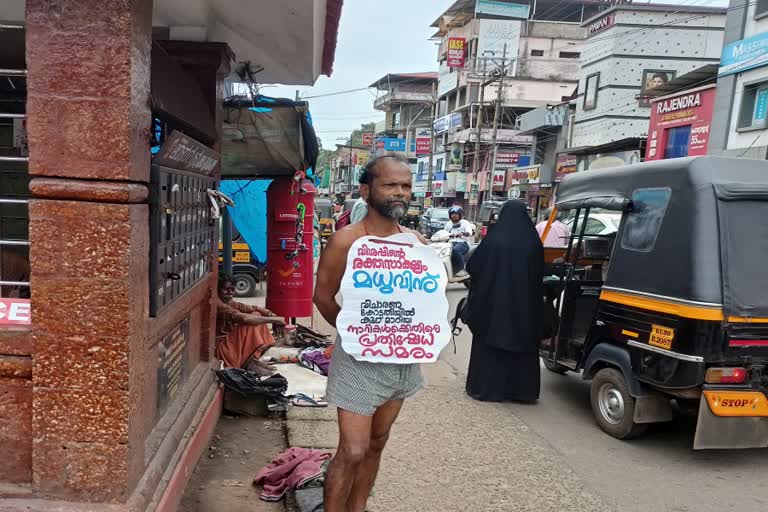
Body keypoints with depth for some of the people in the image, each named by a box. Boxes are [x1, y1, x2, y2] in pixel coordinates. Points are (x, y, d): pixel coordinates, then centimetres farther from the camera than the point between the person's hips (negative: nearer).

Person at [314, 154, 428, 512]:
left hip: (403, 356, 6)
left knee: (377, 443, 19)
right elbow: (323, 297, -6)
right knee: (352, 452, -3)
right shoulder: (346, 241, -15)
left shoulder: (417, 242, 0)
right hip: (360, 358, -6)